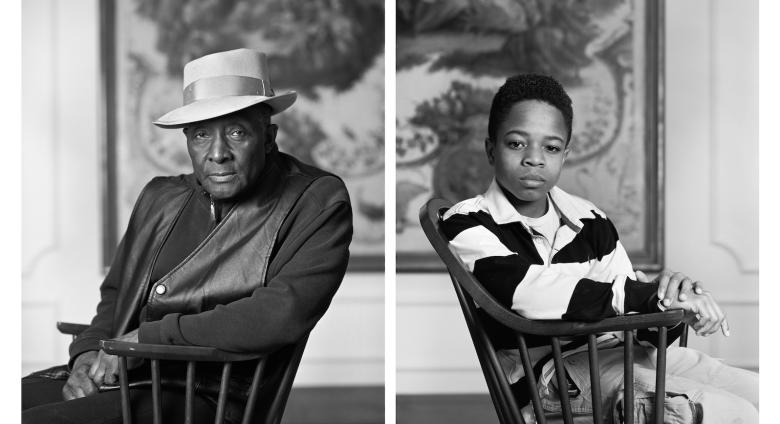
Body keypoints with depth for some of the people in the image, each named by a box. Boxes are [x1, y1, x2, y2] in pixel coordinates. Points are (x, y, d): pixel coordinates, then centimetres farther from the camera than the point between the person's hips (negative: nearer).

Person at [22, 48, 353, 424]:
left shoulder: (318, 201, -3)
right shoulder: (160, 198, 15)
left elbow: (284, 314, -17)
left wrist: (150, 337, -14)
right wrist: (89, 353, 3)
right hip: (112, 377, 6)